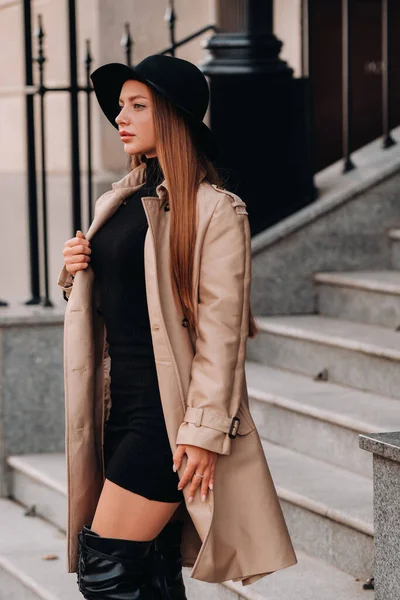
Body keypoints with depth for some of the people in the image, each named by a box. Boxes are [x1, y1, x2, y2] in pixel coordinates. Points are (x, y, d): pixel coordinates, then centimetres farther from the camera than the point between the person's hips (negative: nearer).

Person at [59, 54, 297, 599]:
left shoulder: (215, 210, -10)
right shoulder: (117, 203, 13)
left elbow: (222, 332, -14)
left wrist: (204, 432, -18)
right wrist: (76, 275, 3)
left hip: (167, 411, -7)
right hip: (120, 406, 8)